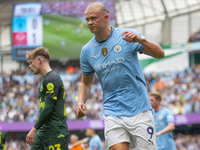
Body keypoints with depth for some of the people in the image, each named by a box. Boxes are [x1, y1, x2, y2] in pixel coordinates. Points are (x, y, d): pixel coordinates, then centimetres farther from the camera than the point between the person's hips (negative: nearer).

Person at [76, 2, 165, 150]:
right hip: (113, 114, 2)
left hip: (139, 110, -2)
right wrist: (81, 102, 0)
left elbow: (160, 54, -8)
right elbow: (86, 82, 20)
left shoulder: (127, 35, -3)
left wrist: (141, 40, -26)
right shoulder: (87, 50, 8)